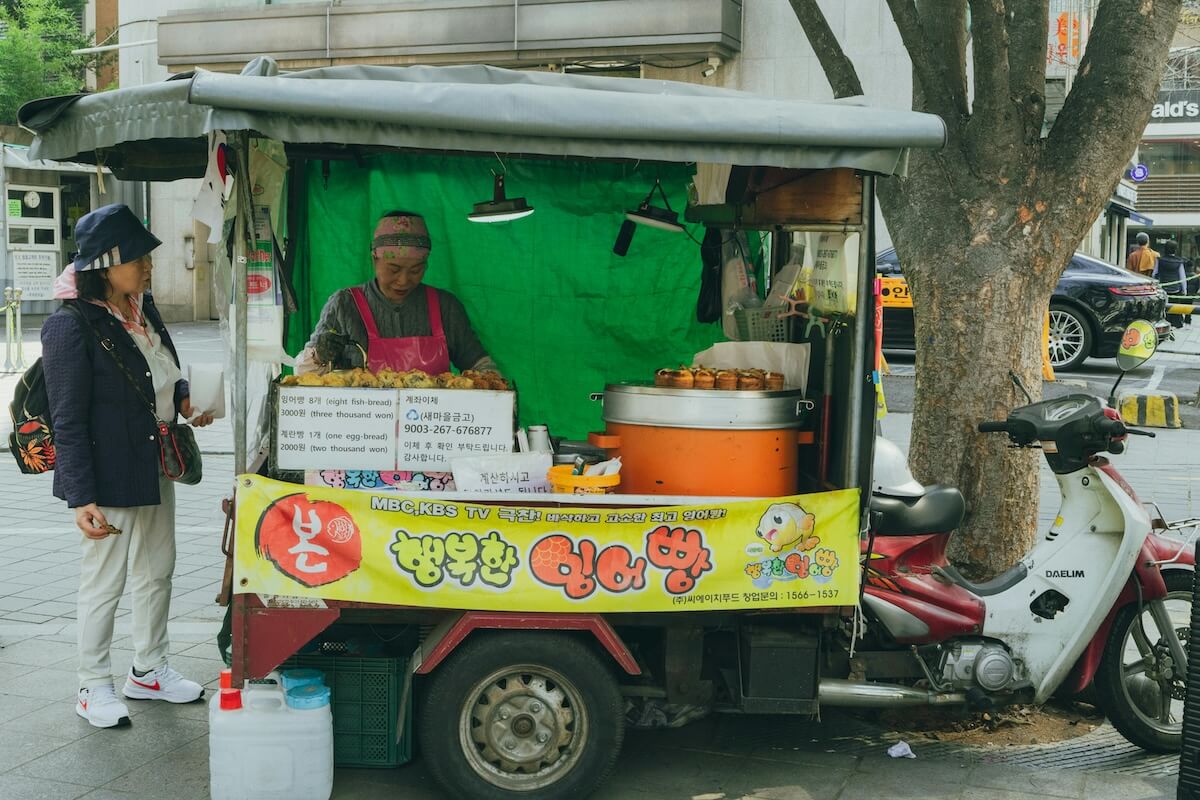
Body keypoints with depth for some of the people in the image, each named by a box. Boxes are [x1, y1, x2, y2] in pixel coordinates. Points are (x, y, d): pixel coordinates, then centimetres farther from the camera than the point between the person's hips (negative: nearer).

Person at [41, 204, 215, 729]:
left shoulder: (142, 308, 4)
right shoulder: (72, 326, -20)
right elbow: (68, 421, -20)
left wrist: (183, 399, 1)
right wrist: (81, 498, -23)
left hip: (156, 467, 9)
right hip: (109, 474, -9)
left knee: (158, 569, 18)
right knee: (104, 580, 4)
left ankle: (149, 670, 35)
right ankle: (94, 688, 21)